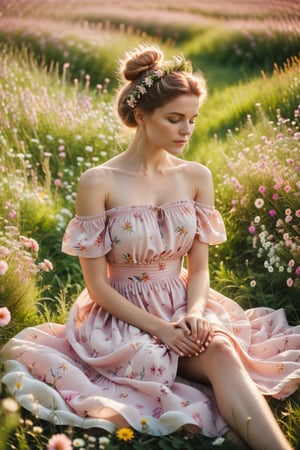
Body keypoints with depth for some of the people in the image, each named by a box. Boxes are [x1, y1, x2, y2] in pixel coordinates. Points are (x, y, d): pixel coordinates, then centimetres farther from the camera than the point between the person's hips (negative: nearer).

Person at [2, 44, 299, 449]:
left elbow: (200, 267, 5)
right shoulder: (98, 183, -12)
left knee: (222, 350, -31)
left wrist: (195, 312, -16)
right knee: (218, 354, -33)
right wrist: (159, 328, -17)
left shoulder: (197, 177, 1)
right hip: (122, 316, -3)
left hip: (183, 308, 3)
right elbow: (97, 284, -9)